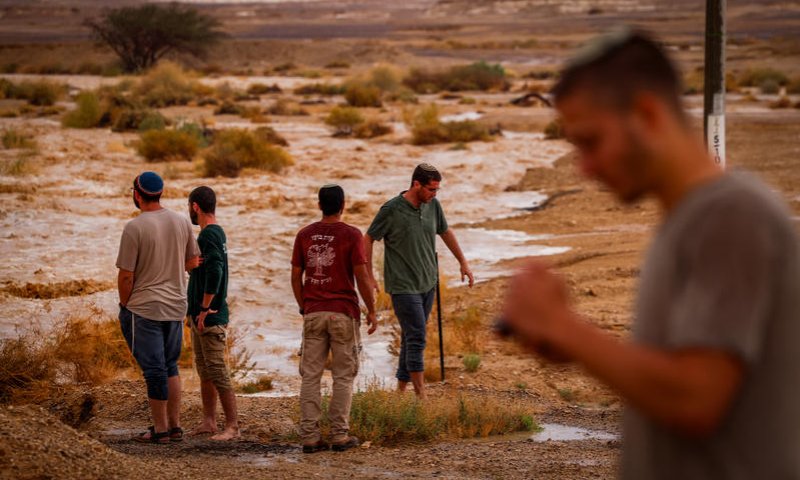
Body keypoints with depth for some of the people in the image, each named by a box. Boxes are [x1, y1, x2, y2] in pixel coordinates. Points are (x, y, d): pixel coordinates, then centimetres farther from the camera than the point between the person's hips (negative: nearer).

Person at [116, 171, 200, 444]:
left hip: (144, 308, -6)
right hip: (176, 306, 6)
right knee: (170, 366, 16)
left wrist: (124, 304, 1)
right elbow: (193, 262, 14)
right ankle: (175, 426, 19)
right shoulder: (182, 223, 3)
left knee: (154, 369, 1)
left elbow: (126, 275, -12)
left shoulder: (135, 228, -14)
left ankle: (160, 429, 6)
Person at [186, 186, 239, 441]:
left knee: (217, 371, -8)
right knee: (204, 370, 14)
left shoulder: (209, 235, -16)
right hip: (200, 316, 10)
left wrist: (205, 309, -23)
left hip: (209, 317, -10)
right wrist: (199, 310, 7)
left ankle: (233, 427, -7)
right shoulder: (217, 233, 15)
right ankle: (208, 422, 21)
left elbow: (214, 272, -28)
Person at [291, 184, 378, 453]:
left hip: (313, 313, 3)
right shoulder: (351, 235, -7)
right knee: (343, 376, 5)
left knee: (310, 375, 5)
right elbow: (361, 275, -10)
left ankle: (310, 436, 3)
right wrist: (371, 311, -1)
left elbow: (296, 276, 7)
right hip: (343, 313, -3)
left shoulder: (304, 235, 5)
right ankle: (340, 435, 4)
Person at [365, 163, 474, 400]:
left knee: (411, 337, 11)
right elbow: (368, 239, -4)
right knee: (416, 339, -10)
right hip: (403, 286, -6)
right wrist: (368, 276, -6)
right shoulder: (391, 210, -14)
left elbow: (446, 232, 20)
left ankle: (401, 389, 20)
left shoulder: (433, 205, 2)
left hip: (428, 283, 6)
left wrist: (463, 262, 24)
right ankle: (421, 396, -8)